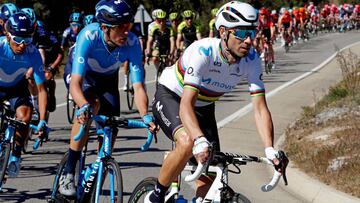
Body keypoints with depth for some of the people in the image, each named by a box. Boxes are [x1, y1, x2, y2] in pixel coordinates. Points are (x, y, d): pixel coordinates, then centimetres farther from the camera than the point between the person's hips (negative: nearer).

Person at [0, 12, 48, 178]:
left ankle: (15, 156, -3)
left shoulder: (33, 54, -28)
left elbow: (41, 89, -24)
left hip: (17, 87, 1)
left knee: (25, 118, -24)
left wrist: (42, 120, -31)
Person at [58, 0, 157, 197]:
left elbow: (138, 86, -33)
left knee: (111, 128, -7)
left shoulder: (132, 43, -32)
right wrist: (84, 107, -64)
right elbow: (75, 83, -46)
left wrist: (145, 115, -49)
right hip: (83, 74, -4)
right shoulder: (88, 36, -40)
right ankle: (68, 172, -24)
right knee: (92, 106, -32)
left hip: (107, 78, 4)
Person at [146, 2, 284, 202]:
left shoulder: (252, 60, -20)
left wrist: (270, 150, -35)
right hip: (171, 97, -5)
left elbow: (260, 108, -20)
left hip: (204, 106, 5)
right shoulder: (202, 52, -35)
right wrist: (200, 140, -58)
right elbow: (186, 105, -42)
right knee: (187, 142, -35)